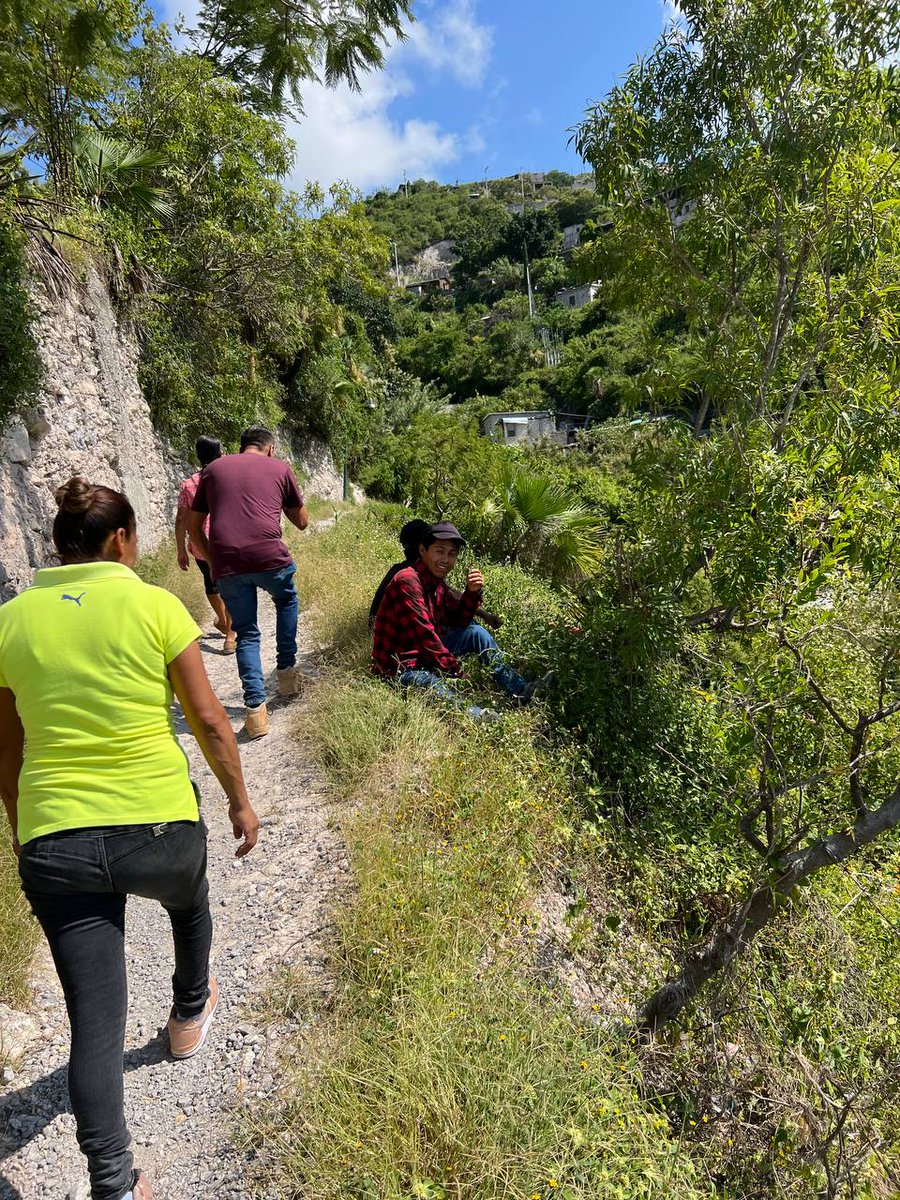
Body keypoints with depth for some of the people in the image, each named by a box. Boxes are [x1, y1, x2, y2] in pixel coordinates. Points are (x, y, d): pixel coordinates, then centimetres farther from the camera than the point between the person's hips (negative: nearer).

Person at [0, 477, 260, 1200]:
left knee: (95, 1020, 11)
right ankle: (190, 1013, 57)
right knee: (189, 902, 34)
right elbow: (208, 721, -6)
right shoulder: (155, 607, -9)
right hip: (160, 826, -1)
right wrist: (240, 801, 8)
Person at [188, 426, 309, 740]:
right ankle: (286, 670, 27)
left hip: (227, 564, 2)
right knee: (286, 600, 30)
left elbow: (194, 527, 19)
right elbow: (302, 521, 21)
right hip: (269, 556, -1)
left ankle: (256, 708, 6)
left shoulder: (213, 469, 20)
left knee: (246, 634, 15)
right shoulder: (279, 468, 14)